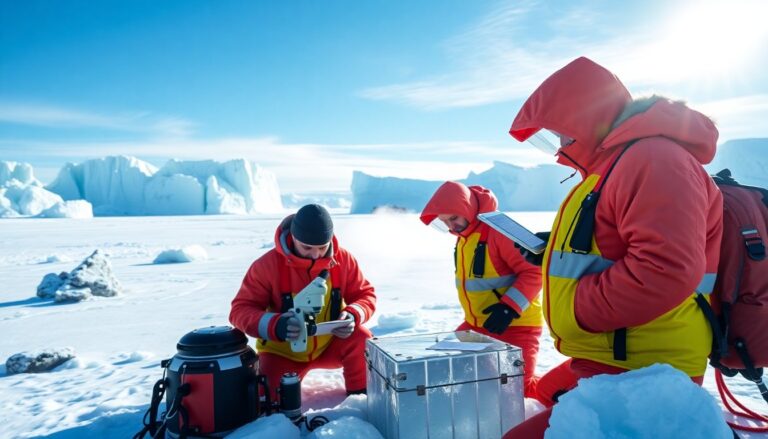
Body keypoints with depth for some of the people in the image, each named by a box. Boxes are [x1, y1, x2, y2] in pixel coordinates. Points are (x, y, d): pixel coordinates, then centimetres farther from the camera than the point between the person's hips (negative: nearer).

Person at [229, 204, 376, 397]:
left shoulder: (343, 259, -13)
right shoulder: (267, 264, -20)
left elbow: (365, 295, -3)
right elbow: (241, 310, -18)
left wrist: (353, 315, -27)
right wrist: (275, 326, -38)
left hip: (330, 344, 1)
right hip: (284, 351, 0)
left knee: (362, 340, -27)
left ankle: (360, 395, 1)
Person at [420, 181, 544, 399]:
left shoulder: (499, 230, -21)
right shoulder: (463, 236, 7)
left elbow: (534, 272, -22)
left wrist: (509, 308, -29)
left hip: (514, 325, -8)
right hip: (476, 325, 8)